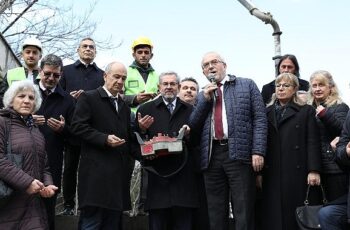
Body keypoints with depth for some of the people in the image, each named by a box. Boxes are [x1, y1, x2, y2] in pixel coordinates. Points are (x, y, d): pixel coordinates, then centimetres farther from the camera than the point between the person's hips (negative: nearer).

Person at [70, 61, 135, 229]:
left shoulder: (124, 106, 23)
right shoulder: (88, 97, 0)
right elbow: (78, 126, -9)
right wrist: (104, 139, -17)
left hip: (118, 173, 7)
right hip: (96, 172, -7)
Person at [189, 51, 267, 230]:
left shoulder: (246, 85, 9)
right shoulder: (202, 95, 21)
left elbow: (259, 118, 1)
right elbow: (193, 127, 12)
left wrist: (258, 151, -10)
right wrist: (205, 99, 1)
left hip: (239, 153, -3)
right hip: (211, 155, 4)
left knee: (243, 210, -3)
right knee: (216, 211, 6)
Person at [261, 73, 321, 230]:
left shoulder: (306, 111, 9)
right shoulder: (266, 112, 15)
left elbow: (313, 142, 0)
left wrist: (314, 170, -10)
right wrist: (259, 171, 2)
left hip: (298, 172, -2)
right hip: (272, 174, 2)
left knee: (298, 216, -1)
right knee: (274, 216, 0)